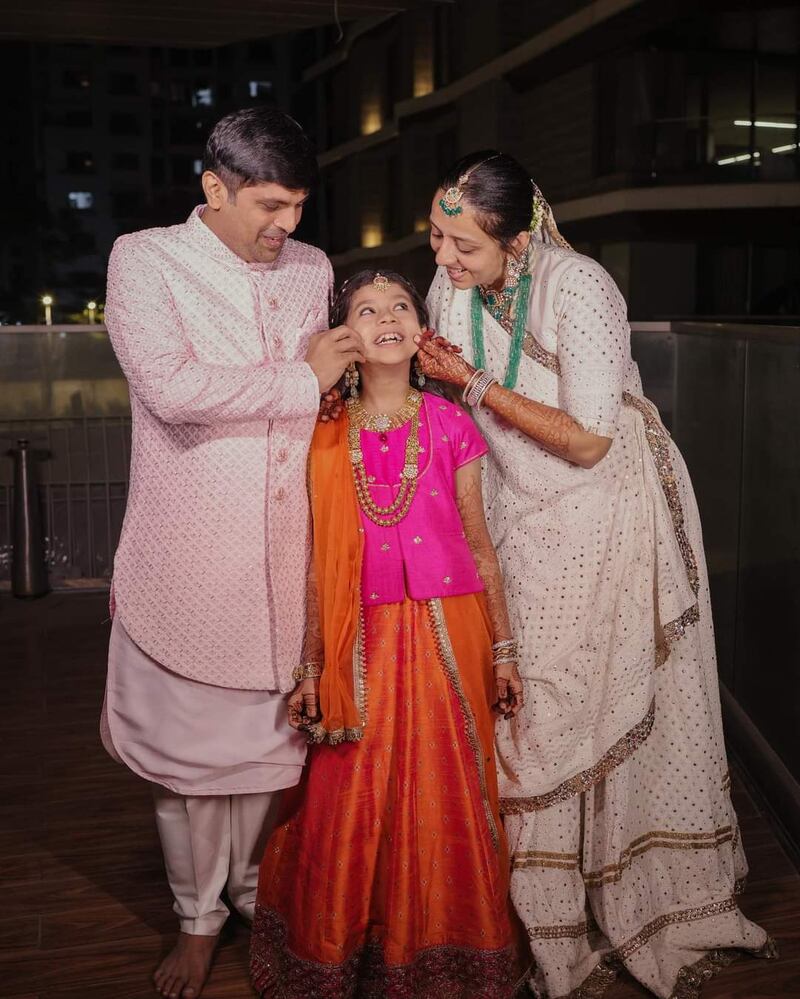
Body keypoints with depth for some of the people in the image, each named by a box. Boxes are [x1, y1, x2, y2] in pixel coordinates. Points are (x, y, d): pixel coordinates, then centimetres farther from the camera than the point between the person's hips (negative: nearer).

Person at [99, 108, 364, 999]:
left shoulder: (313, 269, 10)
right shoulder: (144, 259, -4)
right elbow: (173, 389, -20)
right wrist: (303, 377, -12)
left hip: (287, 556, 4)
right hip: (189, 558, -3)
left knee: (275, 733, 14)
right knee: (189, 741, 9)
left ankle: (256, 887, 37)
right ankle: (198, 917, 29)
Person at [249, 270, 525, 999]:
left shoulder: (450, 425, 1)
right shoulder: (327, 439, 2)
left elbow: (479, 545, 5)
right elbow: (321, 562, 3)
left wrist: (504, 650, 5)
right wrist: (310, 667, 3)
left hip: (447, 634, 0)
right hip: (363, 640, 0)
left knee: (446, 804, 6)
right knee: (348, 808, 4)